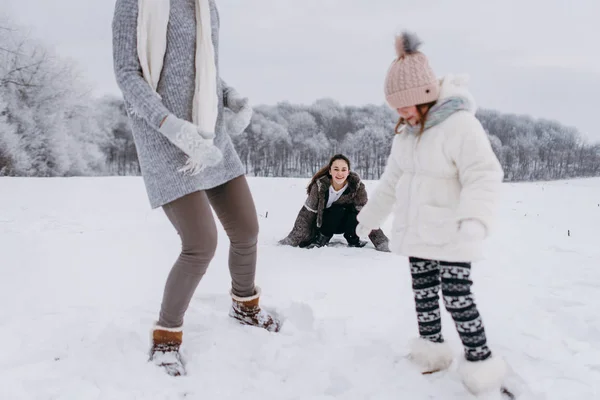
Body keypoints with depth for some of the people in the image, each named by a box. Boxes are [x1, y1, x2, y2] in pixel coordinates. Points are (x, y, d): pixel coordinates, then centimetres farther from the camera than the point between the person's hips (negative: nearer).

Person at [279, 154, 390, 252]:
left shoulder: (357, 186, -21)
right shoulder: (320, 186, -23)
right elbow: (307, 213, -18)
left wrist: (381, 243, -32)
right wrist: (292, 240, -21)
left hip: (348, 223, 1)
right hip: (325, 223, -1)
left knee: (356, 211, -31)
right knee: (338, 210, -32)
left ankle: (353, 240, -7)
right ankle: (322, 238, -9)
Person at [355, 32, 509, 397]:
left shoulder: (460, 124, -20)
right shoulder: (406, 132, 6)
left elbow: (484, 176, -27)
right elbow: (391, 182, 17)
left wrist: (474, 221, -41)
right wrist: (369, 217, 23)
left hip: (450, 236, -7)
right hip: (416, 232, 8)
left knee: (457, 296, -7)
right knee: (423, 292, 14)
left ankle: (481, 363, 7)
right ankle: (432, 351, 29)